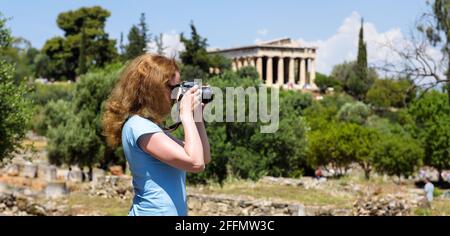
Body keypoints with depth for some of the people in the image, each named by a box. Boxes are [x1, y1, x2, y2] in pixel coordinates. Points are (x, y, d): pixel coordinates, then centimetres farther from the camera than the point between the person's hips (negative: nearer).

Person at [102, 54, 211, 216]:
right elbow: (196, 163, -23)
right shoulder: (139, 126, -16)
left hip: (169, 212, 10)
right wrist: (186, 114, -14)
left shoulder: (150, 126, 13)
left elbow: (204, 158, 15)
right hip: (154, 212, -10)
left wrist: (197, 115, 6)